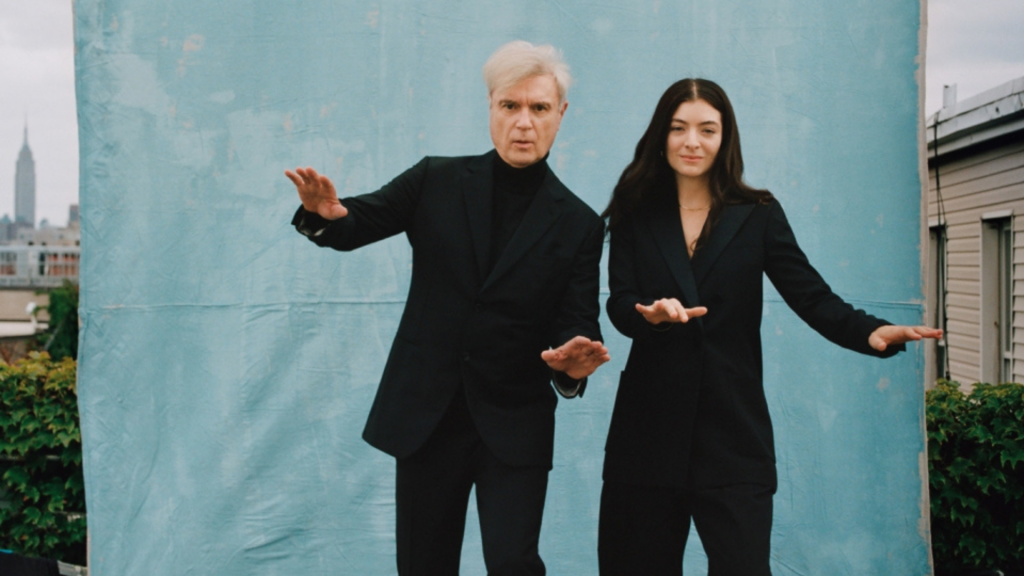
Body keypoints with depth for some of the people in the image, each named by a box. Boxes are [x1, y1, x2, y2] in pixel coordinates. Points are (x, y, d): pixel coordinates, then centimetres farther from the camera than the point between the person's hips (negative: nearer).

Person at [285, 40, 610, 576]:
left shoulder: (579, 224, 0)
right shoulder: (437, 181, 1)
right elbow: (359, 223, -2)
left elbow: (578, 325, -2)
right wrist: (326, 212, -26)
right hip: (425, 415, 2)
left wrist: (574, 363, -25)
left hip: (514, 426, -1)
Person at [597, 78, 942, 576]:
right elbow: (619, 304, -4)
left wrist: (870, 331, -23)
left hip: (733, 431, -1)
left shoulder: (758, 216, 5)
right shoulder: (635, 215, 7)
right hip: (649, 429, 1)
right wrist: (652, 315, -27)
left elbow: (811, 296, -4)